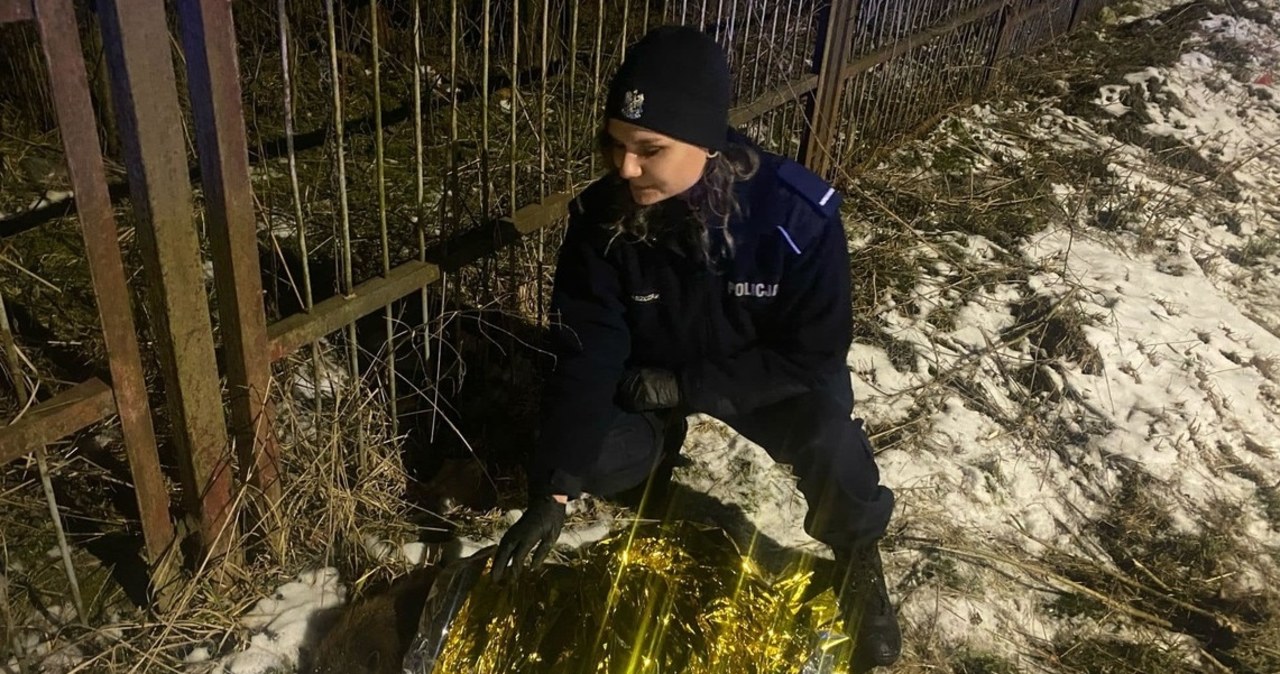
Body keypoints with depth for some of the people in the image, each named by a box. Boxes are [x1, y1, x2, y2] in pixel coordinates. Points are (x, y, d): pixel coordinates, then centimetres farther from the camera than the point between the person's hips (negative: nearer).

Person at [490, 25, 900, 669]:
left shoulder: (797, 212, -31)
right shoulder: (601, 217, -23)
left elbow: (815, 352, -23)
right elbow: (586, 357, -21)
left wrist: (684, 386, -27)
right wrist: (551, 493, -28)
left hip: (773, 377, -2)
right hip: (650, 381, 3)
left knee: (831, 443, -31)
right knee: (591, 462, -20)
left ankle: (859, 561, 3)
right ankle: (660, 449, 18)